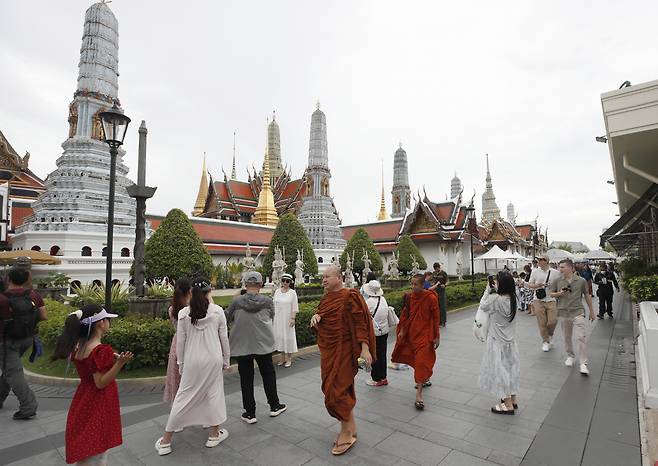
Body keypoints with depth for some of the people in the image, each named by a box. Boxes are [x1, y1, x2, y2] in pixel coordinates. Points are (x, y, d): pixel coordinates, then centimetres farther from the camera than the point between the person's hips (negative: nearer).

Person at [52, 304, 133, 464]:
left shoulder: (79, 346, 0)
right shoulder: (101, 350, -26)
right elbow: (101, 383, -24)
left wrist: (110, 359, 10)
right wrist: (119, 363, -33)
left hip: (84, 401, 9)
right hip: (98, 405, -9)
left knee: (84, 446, 22)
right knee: (97, 450, 5)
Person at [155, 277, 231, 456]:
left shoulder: (184, 313, -6)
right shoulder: (217, 311, -9)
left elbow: (180, 341, -1)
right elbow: (224, 338, -2)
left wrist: (181, 364, 12)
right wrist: (226, 360, 10)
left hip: (192, 361, 1)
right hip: (213, 360, -1)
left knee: (184, 397, 12)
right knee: (214, 394, 13)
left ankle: (166, 441, 23)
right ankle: (214, 434, 28)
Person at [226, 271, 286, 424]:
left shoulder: (237, 302, -10)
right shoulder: (268, 301, -8)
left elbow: (226, 318, 2)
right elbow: (271, 320, 2)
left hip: (242, 346, 0)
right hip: (263, 344, 1)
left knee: (246, 379, 12)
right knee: (268, 375, 18)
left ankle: (250, 413, 20)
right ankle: (274, 406, 30)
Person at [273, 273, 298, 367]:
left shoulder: (292, 292, -5)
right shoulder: (277, 291, 5)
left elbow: (294, 307, -7)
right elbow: (274, 305, 9)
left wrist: (293, 318, -13)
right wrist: (273, 316, 6)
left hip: (287, 318, -4)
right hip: (278, 318, 4)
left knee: (288, 336, 2)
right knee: (280, 336, 9)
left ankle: (289, 359, 15)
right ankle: (283, 358, 23)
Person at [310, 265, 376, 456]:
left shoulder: (349, 297, -14)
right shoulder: (325, 299, 8)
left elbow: (360, 323, -18)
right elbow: (319, 326, 16)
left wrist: (365, 348, -24)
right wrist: (315, 318, -6)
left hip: (343, 352, -7)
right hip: (328, 352, 8)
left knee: (336, 391, -4)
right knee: (342, 390, 16)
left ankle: (347, 432, 16)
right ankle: (350, 428, 33)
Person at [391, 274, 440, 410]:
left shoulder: (431, 298, -14)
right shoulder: (409, 297, -2)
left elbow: (436, 318, -8)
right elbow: (405, 314, 7)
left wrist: (436, 337, -6)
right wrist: (402, 330, 6)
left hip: (425, 334, -5)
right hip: (411, 332, 5)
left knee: (422, 361, -7)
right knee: (417, 359, 18)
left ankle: (419, 395, -2)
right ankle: (424, 380, 44)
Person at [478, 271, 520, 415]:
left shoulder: (495, 298, -25)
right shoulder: (512, 298, -4)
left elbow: (483, 306, -8)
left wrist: (488, 290, -4)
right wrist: (493, 291, 0)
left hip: (498, 341, -7)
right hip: (510, 339, 7)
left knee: (500, 370, 4)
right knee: (510, 367, 19)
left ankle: (508, 405, 12)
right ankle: (512, 400, 33)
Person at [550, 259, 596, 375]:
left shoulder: (581, 281, -1)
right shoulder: (557, 281, 2)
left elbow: (587, 295, 10)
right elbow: (551, 293, 11)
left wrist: (591, 311, 16)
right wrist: (559, 293, -11)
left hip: (577, 312, -2)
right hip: (564, 313, 2)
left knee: (581, 337, -9)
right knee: (567, 337, 13)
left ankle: (583, 363, -4)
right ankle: (570, 356, 33)